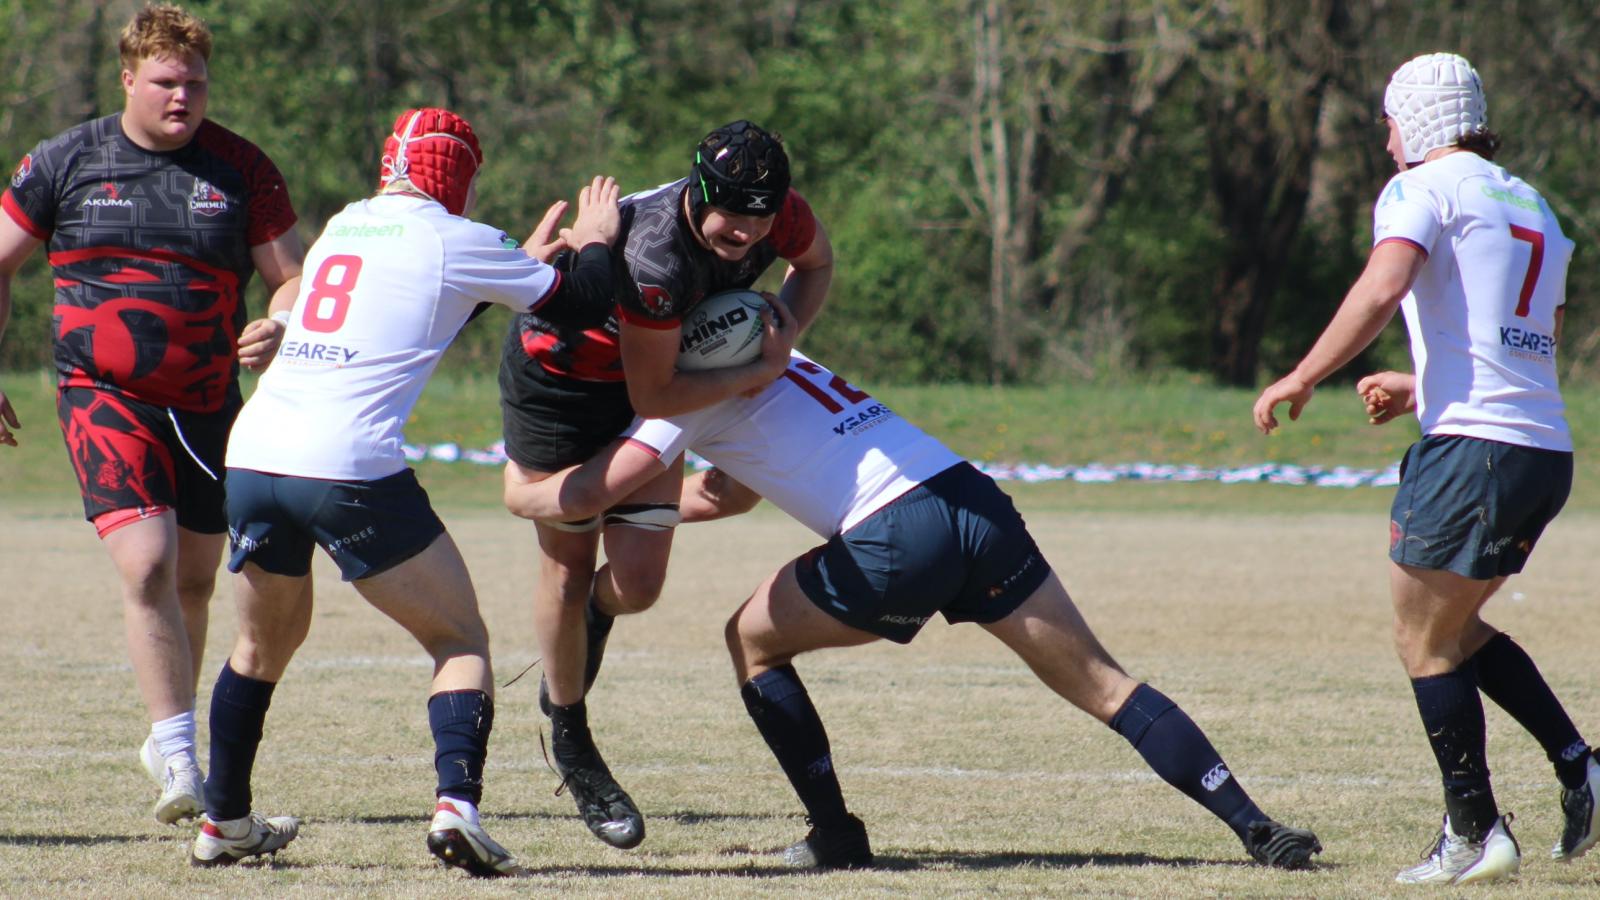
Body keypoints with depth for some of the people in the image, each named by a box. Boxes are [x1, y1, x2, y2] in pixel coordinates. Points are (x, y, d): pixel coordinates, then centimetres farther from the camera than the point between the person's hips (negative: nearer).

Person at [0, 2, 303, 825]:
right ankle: (179, 756, -20)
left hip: (208, 408, 3)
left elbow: (294, 277, 4)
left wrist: (277, 330, -19)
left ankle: (169, 743, 31)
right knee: (146, 563, -20)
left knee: (193, 580, 12)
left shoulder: (241, 169, 1)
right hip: (103, 399, -3)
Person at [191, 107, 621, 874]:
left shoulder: (343, 227, 21)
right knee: (461, 640, 6)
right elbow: (580, 299, 10)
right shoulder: (455, 241, 2)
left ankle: (223, 822, 32)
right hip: (347, 468, -6)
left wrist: (521, 262, 41)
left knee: (265, 641, 26)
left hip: (252, 457, 6)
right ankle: (456, 802, -13)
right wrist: (596, 242, 31)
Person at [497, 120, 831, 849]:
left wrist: (783, 337, -14)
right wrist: (758, 373, -26)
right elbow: (653, 396, -30)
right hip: (556, 373, -5)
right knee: (567, 570, 3)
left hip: (640, 381, 5)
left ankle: (596, 616, 35)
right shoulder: (656, 257, -41)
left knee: (637, 585, -3)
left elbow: (814, 263, 3)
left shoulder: (782, 215, -23)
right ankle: (569, 740, 25)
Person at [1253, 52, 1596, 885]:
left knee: (1425, 642, 4)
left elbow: (1382, 287, -21)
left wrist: (1302, 378, -16)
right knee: (1456, 628, 21)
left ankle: (1475, 833, 5)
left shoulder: (1422, 189, -2)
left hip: (1471, 445, -8)